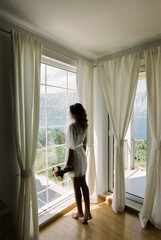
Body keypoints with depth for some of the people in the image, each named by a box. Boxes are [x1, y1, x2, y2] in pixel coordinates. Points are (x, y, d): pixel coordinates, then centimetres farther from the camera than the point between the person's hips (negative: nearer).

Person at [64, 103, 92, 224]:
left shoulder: (72, 126, -21)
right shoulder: (84, 125, 3)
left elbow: (71, 147, -21)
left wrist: (68, 163, -14)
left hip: (75, 156, -8)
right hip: (82, 155, 8)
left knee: (77, 186, 11)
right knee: (83, 184, 17)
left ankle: (80, 213, 31)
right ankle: (87, 212, 29)